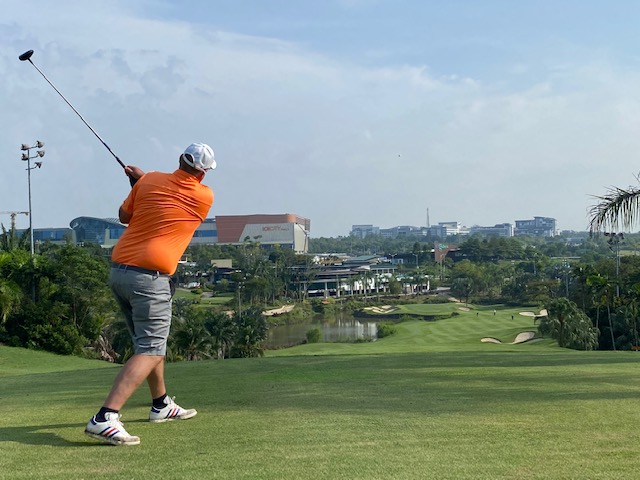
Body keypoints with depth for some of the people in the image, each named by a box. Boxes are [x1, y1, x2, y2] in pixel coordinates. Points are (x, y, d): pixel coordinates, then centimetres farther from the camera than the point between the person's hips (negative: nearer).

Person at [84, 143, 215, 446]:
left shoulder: (149, 181, 6)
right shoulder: (205, 197, -1)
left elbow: (124, 216, 18)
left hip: (118, 270, 7)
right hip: (149, 277, -6)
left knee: (149, 340, 20)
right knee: (150, 351, -6)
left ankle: (161, 405, 34)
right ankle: (104, 418, -21)